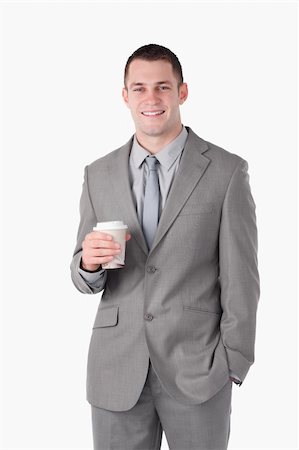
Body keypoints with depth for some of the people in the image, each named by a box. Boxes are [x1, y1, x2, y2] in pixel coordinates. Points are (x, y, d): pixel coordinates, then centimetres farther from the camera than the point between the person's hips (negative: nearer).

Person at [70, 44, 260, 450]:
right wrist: (88, 262, -14)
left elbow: (241, 278, -3)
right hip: (116, 370, 3)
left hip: (197, 367, -2)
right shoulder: (98, 175, 6)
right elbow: (85, 279, 8)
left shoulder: (227, 171, -4)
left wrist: (233, 365, -6)